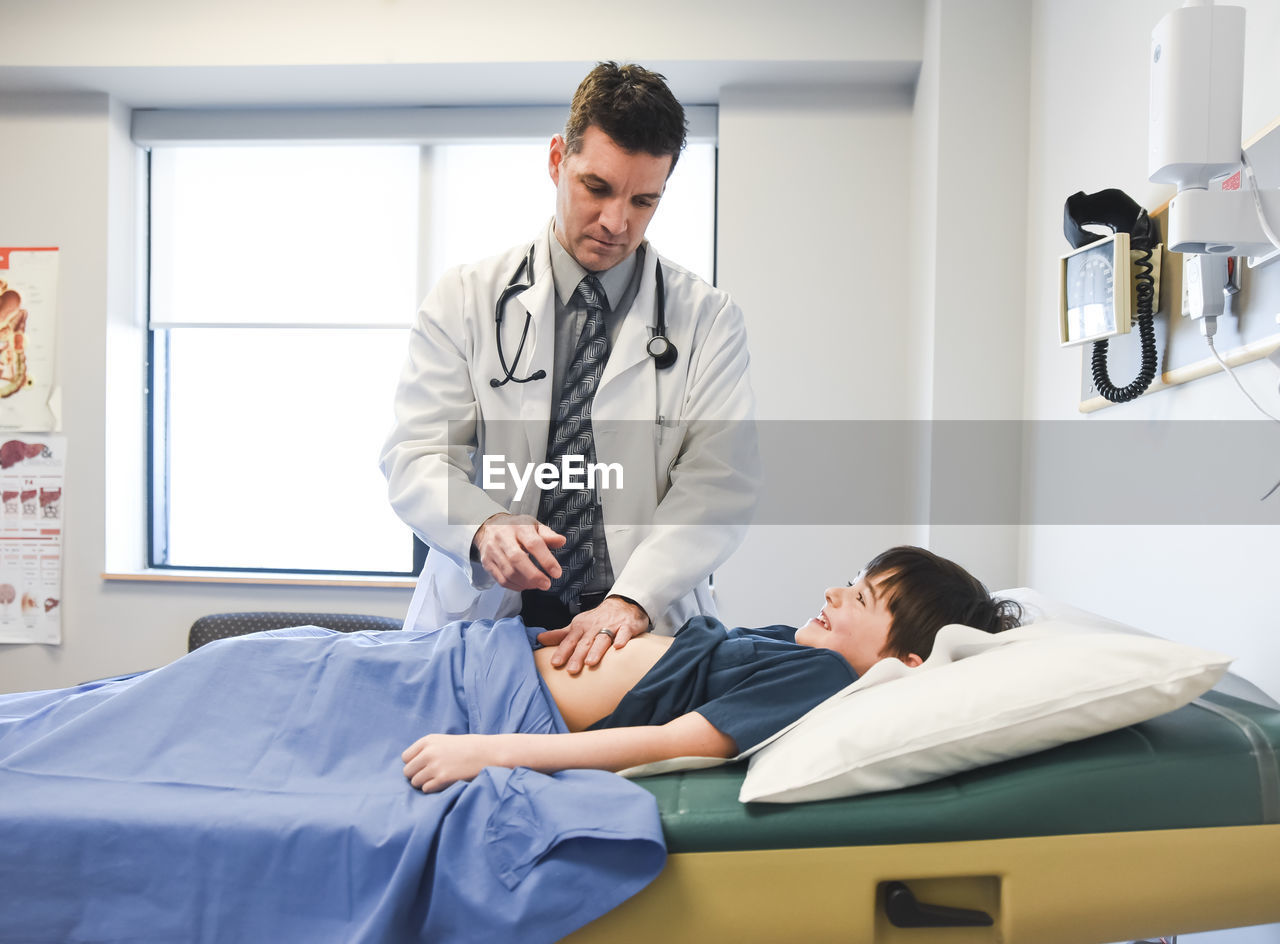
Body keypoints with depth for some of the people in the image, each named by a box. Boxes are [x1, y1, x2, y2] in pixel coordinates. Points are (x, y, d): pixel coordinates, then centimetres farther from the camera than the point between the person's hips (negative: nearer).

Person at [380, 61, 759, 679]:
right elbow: (414, 456, 1)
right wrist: (486, 526, -21)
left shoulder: (708, 320, 6)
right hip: (480, 621, 1)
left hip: (645, 628, 0)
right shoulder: (464, 300, 7)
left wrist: (633, 598, -19)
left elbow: (722, 483, -4)